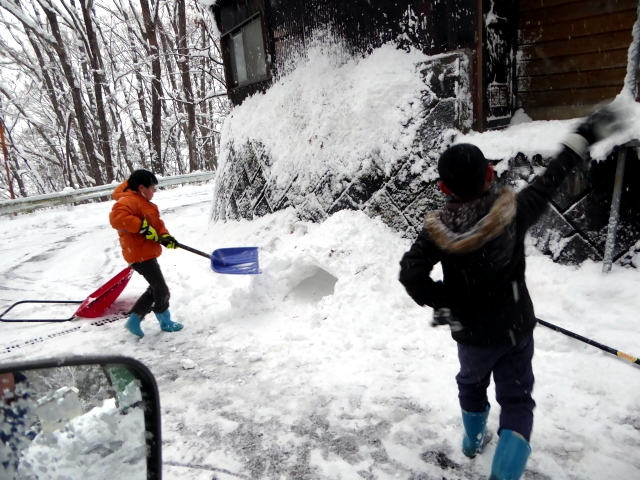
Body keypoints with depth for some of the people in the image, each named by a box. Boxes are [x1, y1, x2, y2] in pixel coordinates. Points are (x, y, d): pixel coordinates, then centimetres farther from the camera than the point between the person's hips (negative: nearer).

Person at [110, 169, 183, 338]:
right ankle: (165, 321, 17)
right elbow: (117, 218, -35)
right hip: (140, 254, -11)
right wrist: (142, 227, -30)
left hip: (146, 253, 11)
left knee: (155, 289, 20)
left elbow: (157, 223, 16)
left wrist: (165, 236, -4)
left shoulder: (144, 203, 17)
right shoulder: (128, 201, -17)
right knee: (162, 290, -1)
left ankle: (134, 319, 25)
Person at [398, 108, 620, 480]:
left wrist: (444, 306, -8)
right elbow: (550, 181, -6)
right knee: (516, 400, 15)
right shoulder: (512, 211, -20)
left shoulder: (439, 229, -21)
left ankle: (474, 440, 53)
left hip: (471, 334, 1)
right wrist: (585, 135, 8)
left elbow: (411, 273, -23)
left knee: (472, 382, 29)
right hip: (515, 330, -1)